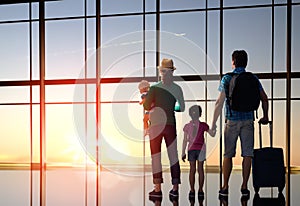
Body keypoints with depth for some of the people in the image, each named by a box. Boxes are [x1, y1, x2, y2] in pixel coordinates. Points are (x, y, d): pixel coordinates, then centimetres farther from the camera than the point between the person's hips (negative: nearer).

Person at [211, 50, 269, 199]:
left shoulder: (227, 78, -1)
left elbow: (220, 102, -6)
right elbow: (264, 98, 7)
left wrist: (214, 122, -3)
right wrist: (265, 116, 21)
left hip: (232, 120, -1)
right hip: (248, 120, 1)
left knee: (228, 155, 6)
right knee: (247, 154, 4)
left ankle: (225, 187, 8)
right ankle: (244, 187, 3)